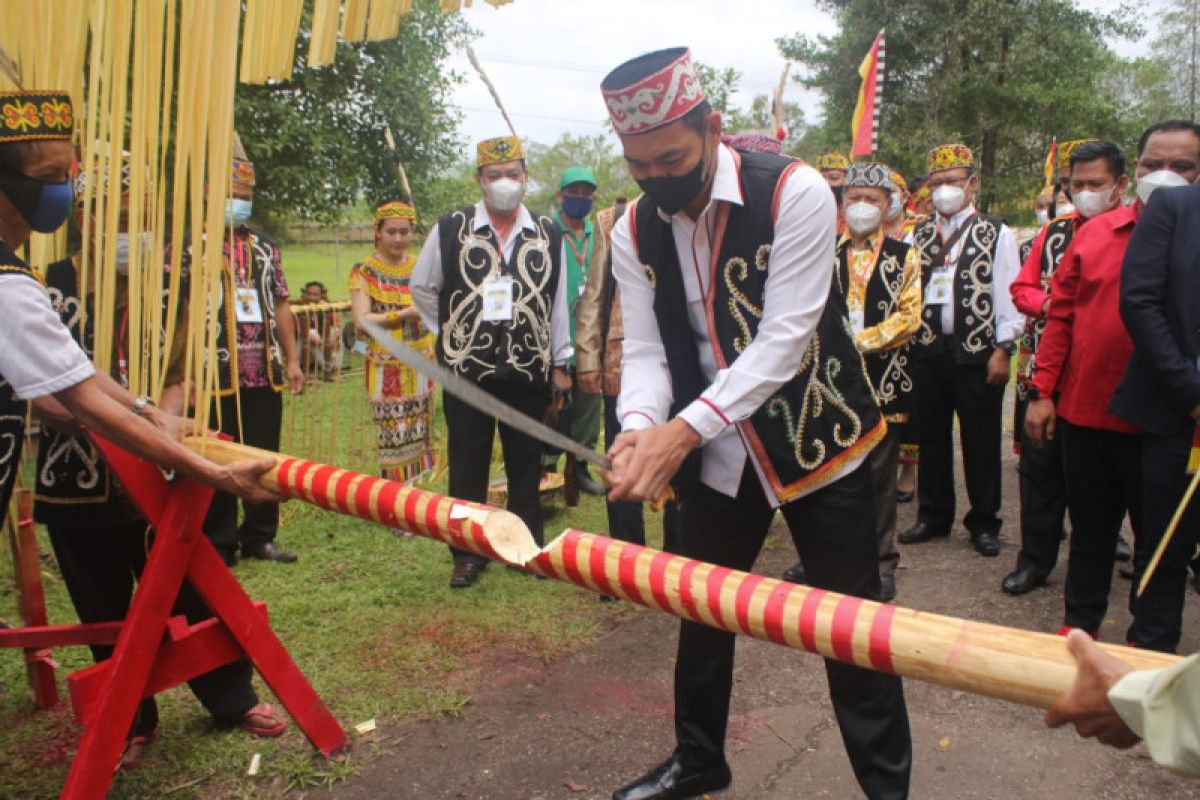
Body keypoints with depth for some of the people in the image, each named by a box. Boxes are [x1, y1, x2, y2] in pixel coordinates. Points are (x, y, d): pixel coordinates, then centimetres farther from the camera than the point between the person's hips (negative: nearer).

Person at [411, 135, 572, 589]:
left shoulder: (548, 235, 5)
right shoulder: (451, 229, 0)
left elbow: (558, 300, 8)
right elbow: (421, 288, 12)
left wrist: (561, 361, 7)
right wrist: (451, 334, 8)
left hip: (529, 372, 1)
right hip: (466, 370, -1)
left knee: (526, 463, 10)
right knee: (467, 464, 6)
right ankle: (467, 553, 18)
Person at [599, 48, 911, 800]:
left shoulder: (794, 192, -18)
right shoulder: (634, 230, -2)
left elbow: (783, 340, -24)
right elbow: (645, 347, -4)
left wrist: (683, 429, -32)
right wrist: (640, 427, -26)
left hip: (816, 440, -4)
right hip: (714, 455, 5)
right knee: (702, 612, 18)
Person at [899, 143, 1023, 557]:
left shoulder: (996, 234, 0)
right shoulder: (919, 235, 12)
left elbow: (1007, 294, -4)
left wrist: (1003, 349, -9)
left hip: (977, 351, -3)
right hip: (927, 349, 4)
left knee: (980, 440, 5)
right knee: (931, 436, 11)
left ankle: (984, 523, 18)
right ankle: (933, 516, 24)